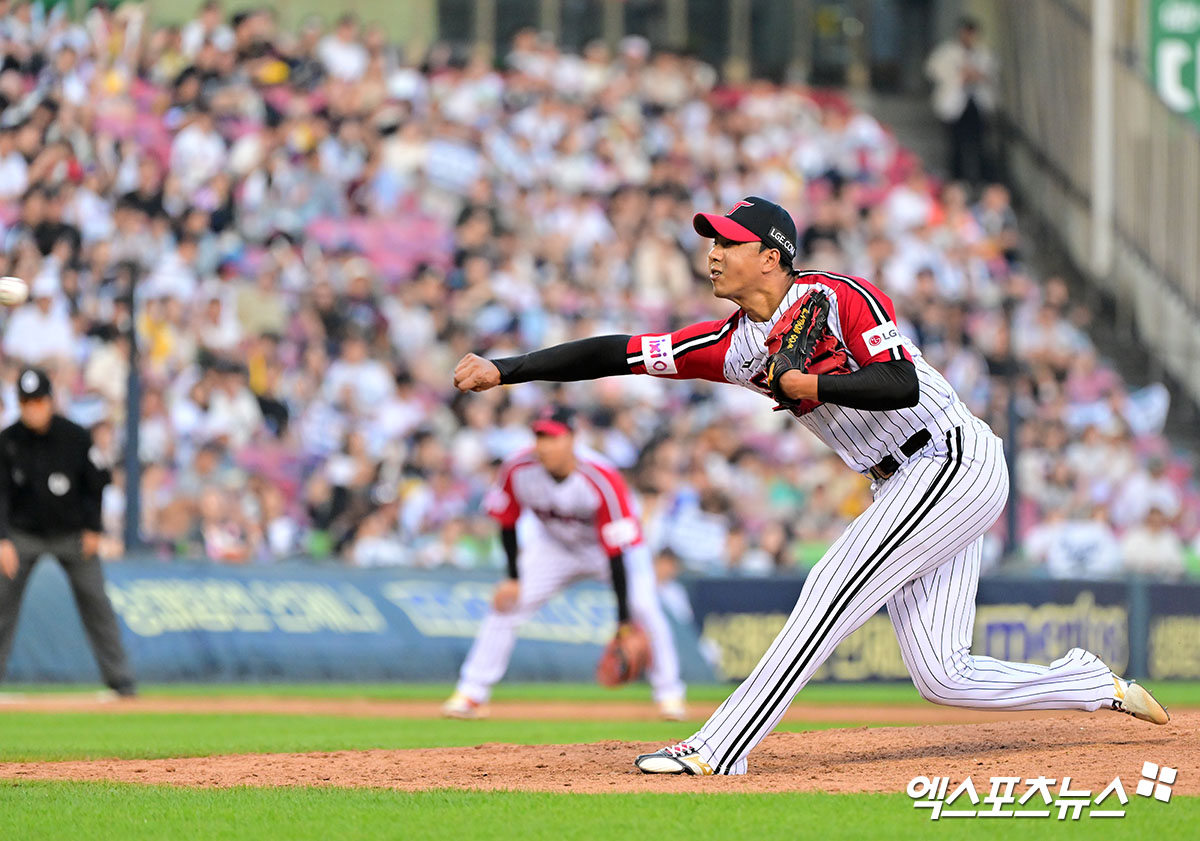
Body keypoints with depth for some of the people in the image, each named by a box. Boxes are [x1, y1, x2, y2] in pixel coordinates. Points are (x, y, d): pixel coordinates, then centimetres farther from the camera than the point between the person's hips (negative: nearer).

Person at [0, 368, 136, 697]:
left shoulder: (76, 437, -11)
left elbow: (97, 482, 2)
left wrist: (93, 529, -1)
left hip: (73, 534, 0)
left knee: (95, 601, -2)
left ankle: (120, 679, 6)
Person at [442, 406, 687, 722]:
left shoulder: (601, 480, -37)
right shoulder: (519, 470, -26)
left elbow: (616, 549, -35)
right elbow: (507, 521, -6)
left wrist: (624, 619, -36)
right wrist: (514, 576, -11)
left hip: (607, 545, -3)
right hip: (555, 547, 3)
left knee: (643, 609, -20)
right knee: (507, 604, -8)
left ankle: (669, 695, -3)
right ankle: (471, 694, 0)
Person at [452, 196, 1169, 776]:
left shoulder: (839, 297, -14)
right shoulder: (734, 344, 7)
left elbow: (902, 386, -26)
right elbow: (620, 353, 4)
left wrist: (809, 386, -25)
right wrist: (504, 371, -1)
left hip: (958, 462, -8)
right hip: (904, 487, 8)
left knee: (833, 593, -16)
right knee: (941, 675, 2)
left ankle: (719, 751, -16)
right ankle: (1102, 688, 18)